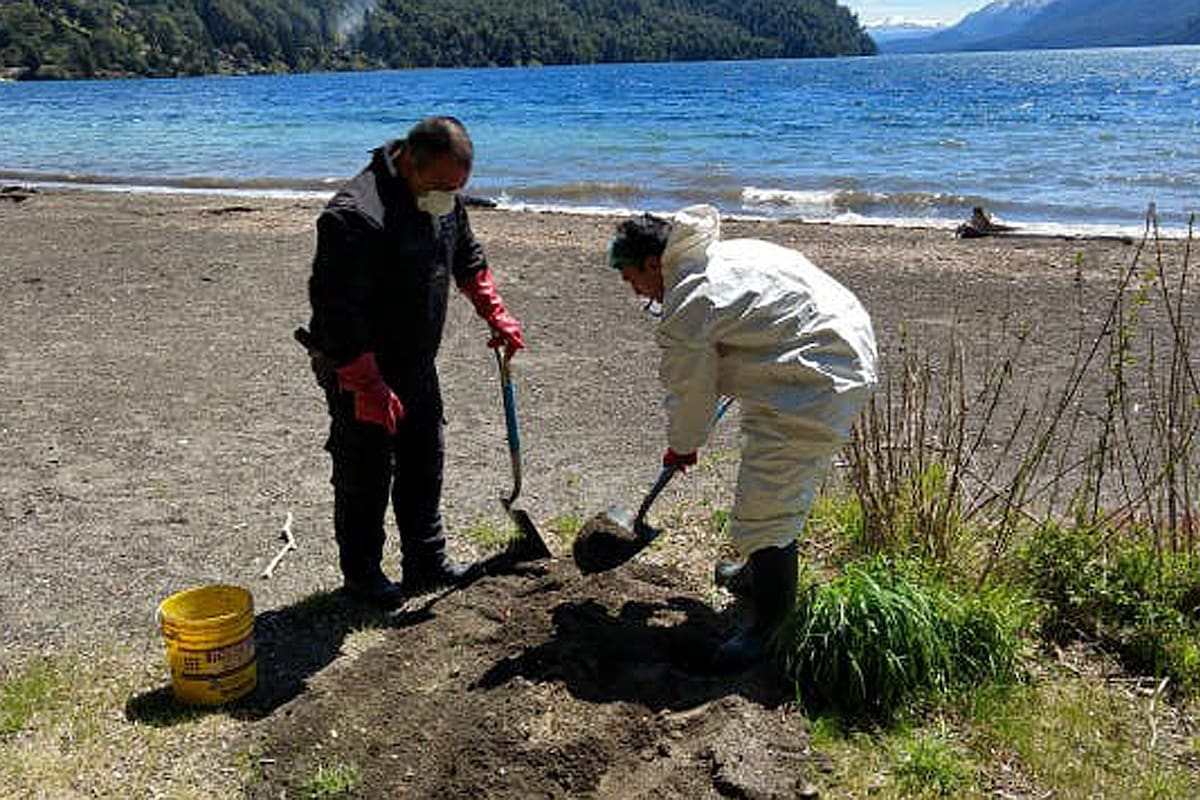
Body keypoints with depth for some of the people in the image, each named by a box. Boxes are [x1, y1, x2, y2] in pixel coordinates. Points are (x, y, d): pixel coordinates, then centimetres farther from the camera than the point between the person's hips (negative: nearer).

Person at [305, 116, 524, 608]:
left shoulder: (441, 198, 1)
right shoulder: (357, 215, -28)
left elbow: (467, 257, 20)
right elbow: (335, 308, -29)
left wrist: (495, 314, 14)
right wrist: (366, 385, -29)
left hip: (416, 364, 8)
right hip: (359, 368, -8)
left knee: (424, 462, 15)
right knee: (365, 474, 4)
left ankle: (426, 562, 29)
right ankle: (361, 573, 22)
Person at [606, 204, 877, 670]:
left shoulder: (688, 303, -17)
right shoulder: (722, 253, 13)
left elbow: (690, 389, -6)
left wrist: (681, 447, 13)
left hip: (814, 388, -11)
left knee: (767, 505, -6)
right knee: (784, 484, 25)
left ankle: (770, 625, 7)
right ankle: (758, 573, 44)